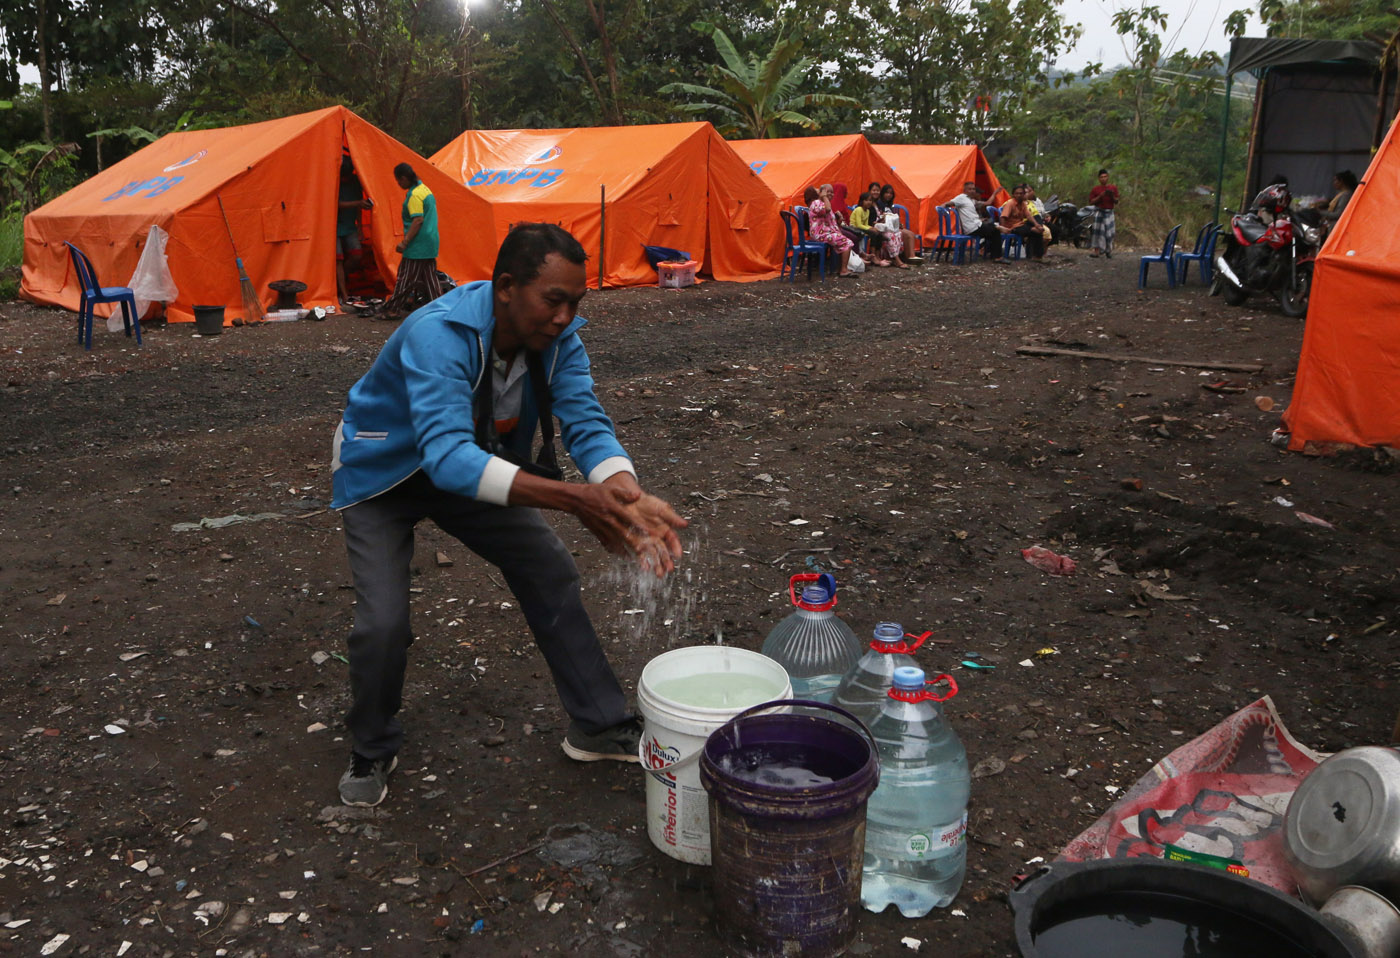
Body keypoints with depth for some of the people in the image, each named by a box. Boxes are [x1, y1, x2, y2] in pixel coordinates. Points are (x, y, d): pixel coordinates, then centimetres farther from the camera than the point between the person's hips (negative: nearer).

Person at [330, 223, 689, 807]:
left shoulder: (556, 336, -20)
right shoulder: (438, 335, -39)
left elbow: (586, 423, -26)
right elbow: (448, 457, -51)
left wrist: (631, 498, -47)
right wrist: (572, 498, -60)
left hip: (476, 469, 5)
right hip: (384, 473, -5)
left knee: (551, 573, -2)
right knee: (383, 621, -17)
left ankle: (598, 726, 13)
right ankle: (371, 753, 13)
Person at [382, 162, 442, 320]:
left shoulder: (414, 195, -17)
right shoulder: (425, 189, 14)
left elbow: (418, 220, -23)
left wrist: (404, 242, -22)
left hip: (418, 246, -9)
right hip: (430, 243, 9)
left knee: (406, 278, -4)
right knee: (429, 276, 14)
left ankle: (394, 310, 1)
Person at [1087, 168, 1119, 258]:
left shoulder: (1113, 188, 10)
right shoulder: (1095, 189, 3)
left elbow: (1116, 202, 9)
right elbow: (1091, 202, -2)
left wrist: (1112, 196, -11)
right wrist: (1100, 196, -14)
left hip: (1109, 213, 2)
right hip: (1099, 212, -2)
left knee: (1109, 232, -2)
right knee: (1097, 231, -12)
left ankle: (1109, 251, 5)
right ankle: (1096, 250, -15)